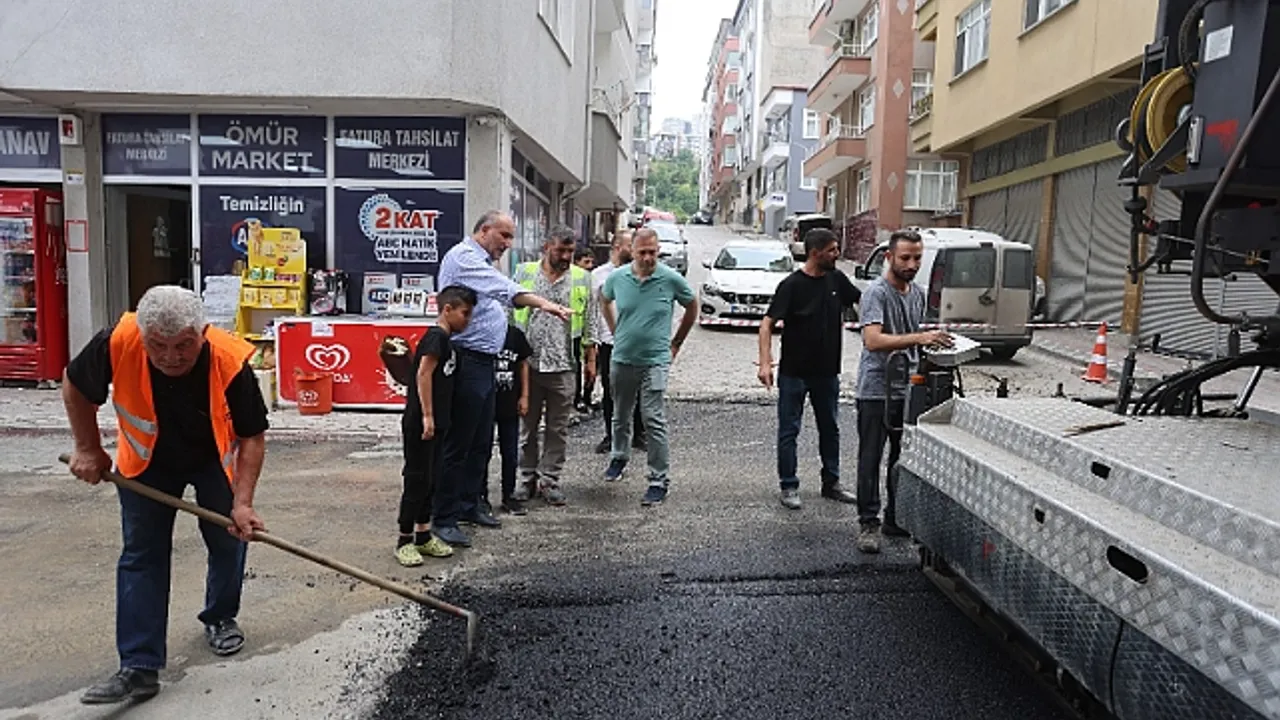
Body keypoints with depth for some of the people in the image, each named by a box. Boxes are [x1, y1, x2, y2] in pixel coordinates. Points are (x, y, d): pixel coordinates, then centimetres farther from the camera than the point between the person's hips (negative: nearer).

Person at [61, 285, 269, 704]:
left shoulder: (230, 362, -36)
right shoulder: (118, 343, -33)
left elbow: (252, 436, -25)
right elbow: (75, 387, -10)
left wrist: (242, 503, -31)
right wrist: (88, 450, -6)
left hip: (215, 458, -1)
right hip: (147, 461, 1)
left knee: (228, 541, 7)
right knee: (141, 557, -1)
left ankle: (220, 619, 33)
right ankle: (140, 667, 4)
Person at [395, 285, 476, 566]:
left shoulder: (444, 340, 15)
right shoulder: (436, 337, -13)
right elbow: (423, 374, -21)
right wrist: (427, 415, -22)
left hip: (435, 424, 10)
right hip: (420, 423, -10)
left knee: (431, 480, 14)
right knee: (417, 480, -2)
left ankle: (424, 535, 24)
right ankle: (404, 540, 8)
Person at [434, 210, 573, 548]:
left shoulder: (483, 263, 22)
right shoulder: (463, 257, -12)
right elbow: (505, 288, -28)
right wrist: (544, 304, -36)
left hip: (485, 362, 10)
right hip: (466, 361, -10)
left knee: (481, 442, 16)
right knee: (457, 444, -5)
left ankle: (470, 504, 28)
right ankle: (443, 518, 3)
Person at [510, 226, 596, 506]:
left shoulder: (582, 278, 6)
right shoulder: (524, 272, 6)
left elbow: (589, 323, 9)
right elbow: (510, 313, 9)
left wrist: (591, 359, 6)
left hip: (563, 366, 0)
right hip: (527, 362, 0)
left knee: (558, 428, 6)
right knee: (527, 425, 8)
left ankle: (550, 480, 16)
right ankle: (528, 478, 20)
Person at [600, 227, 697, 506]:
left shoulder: (672, 280, -9)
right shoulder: (617, 278, -1)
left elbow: (692, 308, 8)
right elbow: (606, 302, 21)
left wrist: (675, 344, 10)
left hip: (655, 361, -3)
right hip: (622, 359, 4)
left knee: (654, 421, -9)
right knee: (621, 416, 19)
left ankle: (659, 481, -1)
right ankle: (619, 457, 43)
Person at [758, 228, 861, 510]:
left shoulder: (836, 279, 4)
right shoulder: (792, 285, -12)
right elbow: (767, 323, -16)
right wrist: (765, 363, -26)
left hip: (827, 371, 6)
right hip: (794, 373, -6)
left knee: (830, 429, 15)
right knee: (789, 431, 3)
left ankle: (831, 483, 29)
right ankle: (789, 487, 14)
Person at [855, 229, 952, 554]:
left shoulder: (918, 293, 13)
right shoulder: (876, 292, -13)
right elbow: (873, 340, -28)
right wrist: (917, 338, -36)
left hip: (907, 389, 7)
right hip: (876, 389, -7)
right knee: (871, 458, 0)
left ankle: (897, 518, 26)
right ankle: (868, 523, 9)